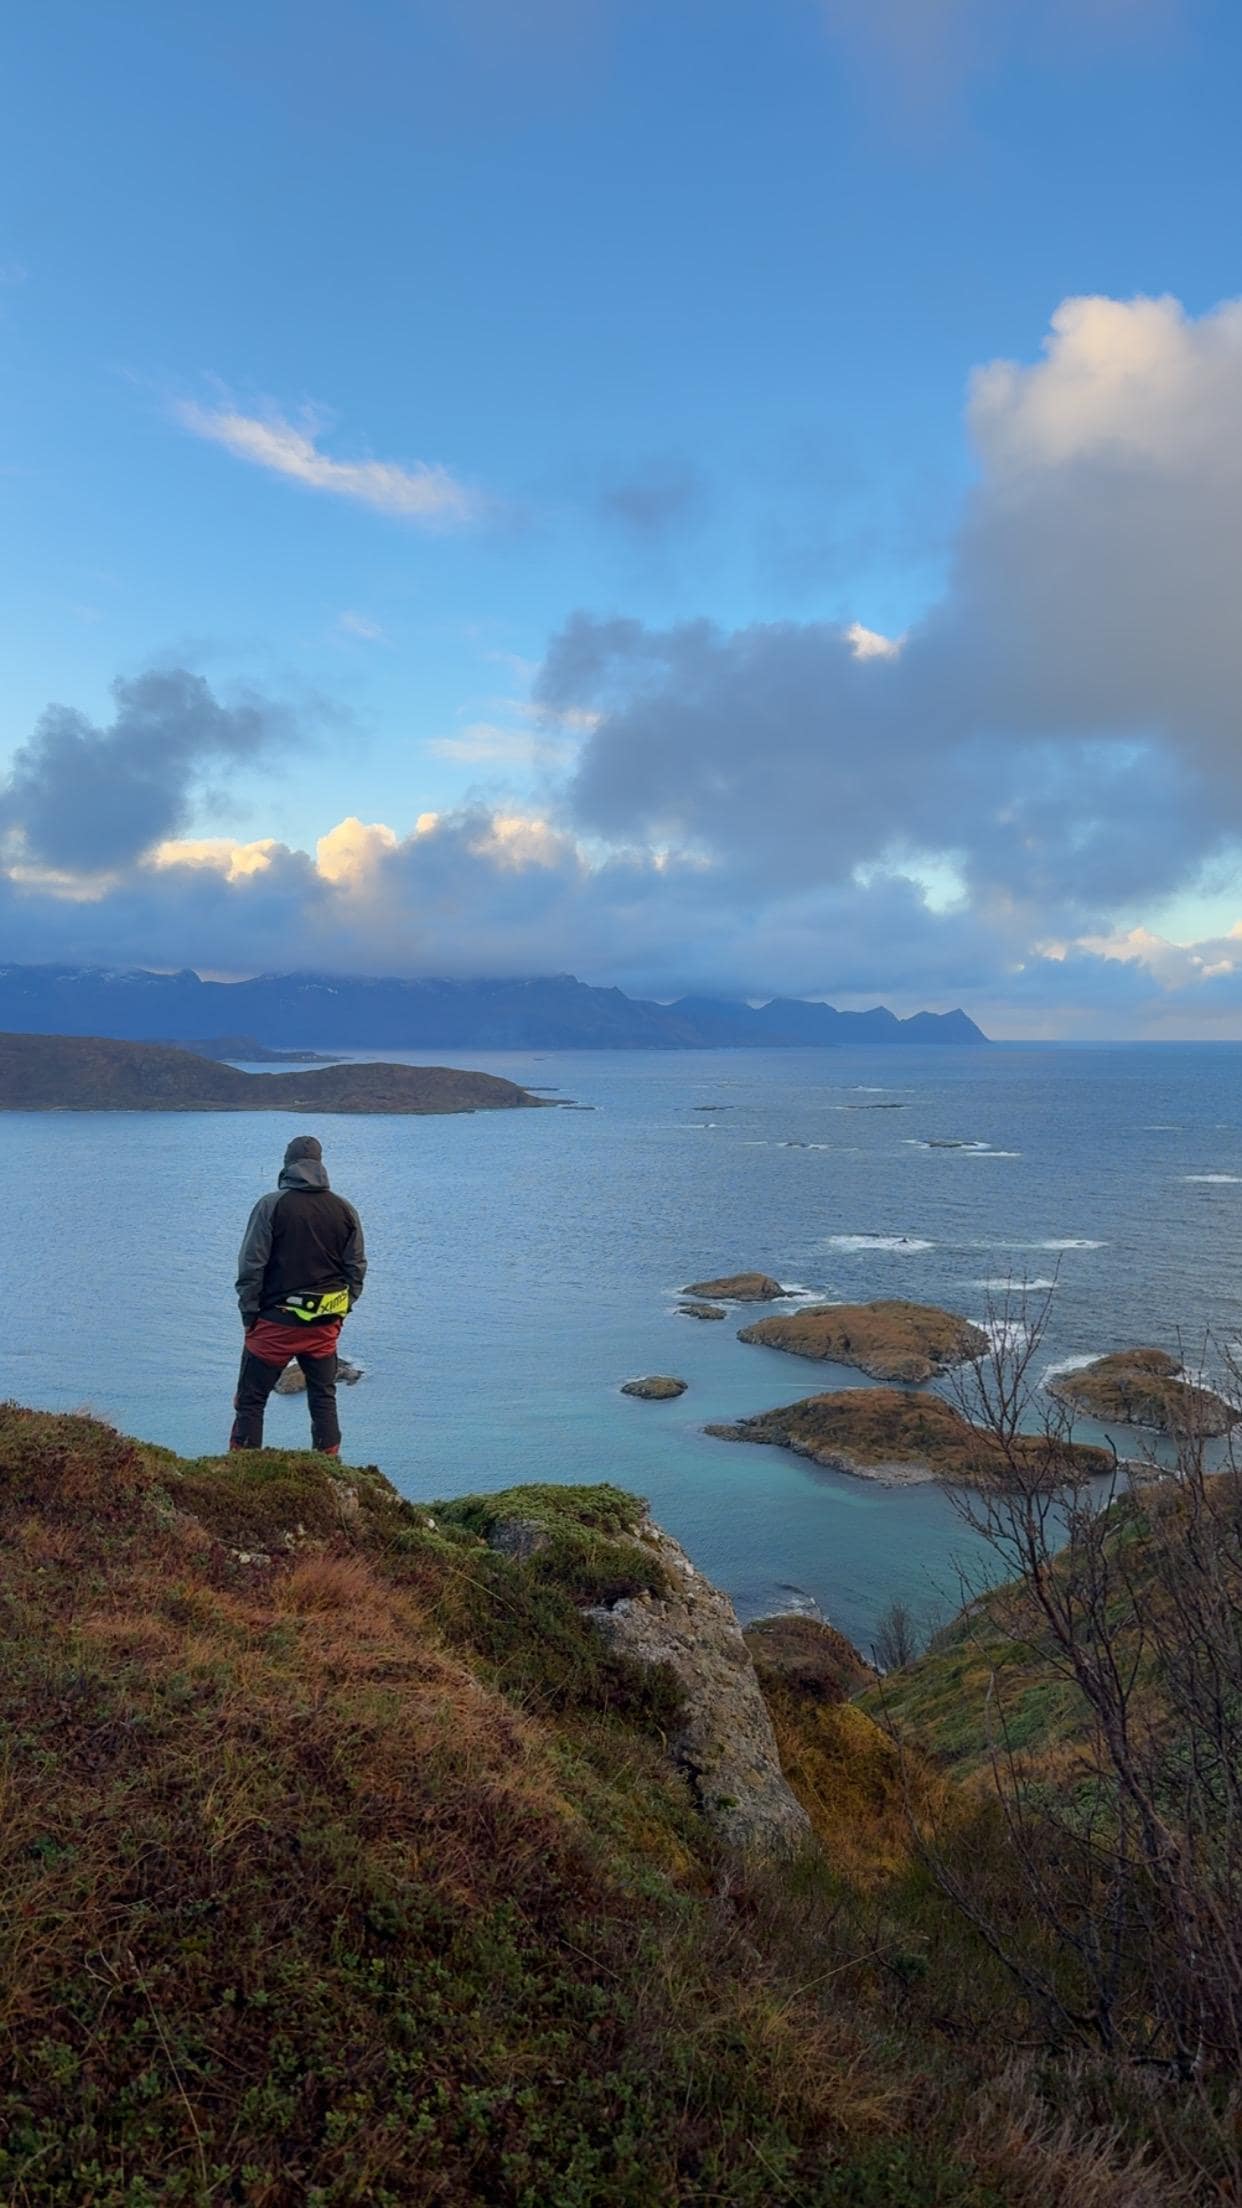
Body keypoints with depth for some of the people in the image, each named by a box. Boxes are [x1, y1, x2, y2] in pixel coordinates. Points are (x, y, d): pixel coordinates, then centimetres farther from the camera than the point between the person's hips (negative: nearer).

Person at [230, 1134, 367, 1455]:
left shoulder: (271, 1205, -7)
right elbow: (357, 1269, 7)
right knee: (324, 1398, 14)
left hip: (276, 1322, -3)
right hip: (325, 1326, 4)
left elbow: (251, 1267, -9)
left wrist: (249, 1315, 0)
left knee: (251, 1400, 7)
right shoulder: (345, 1210, 4)